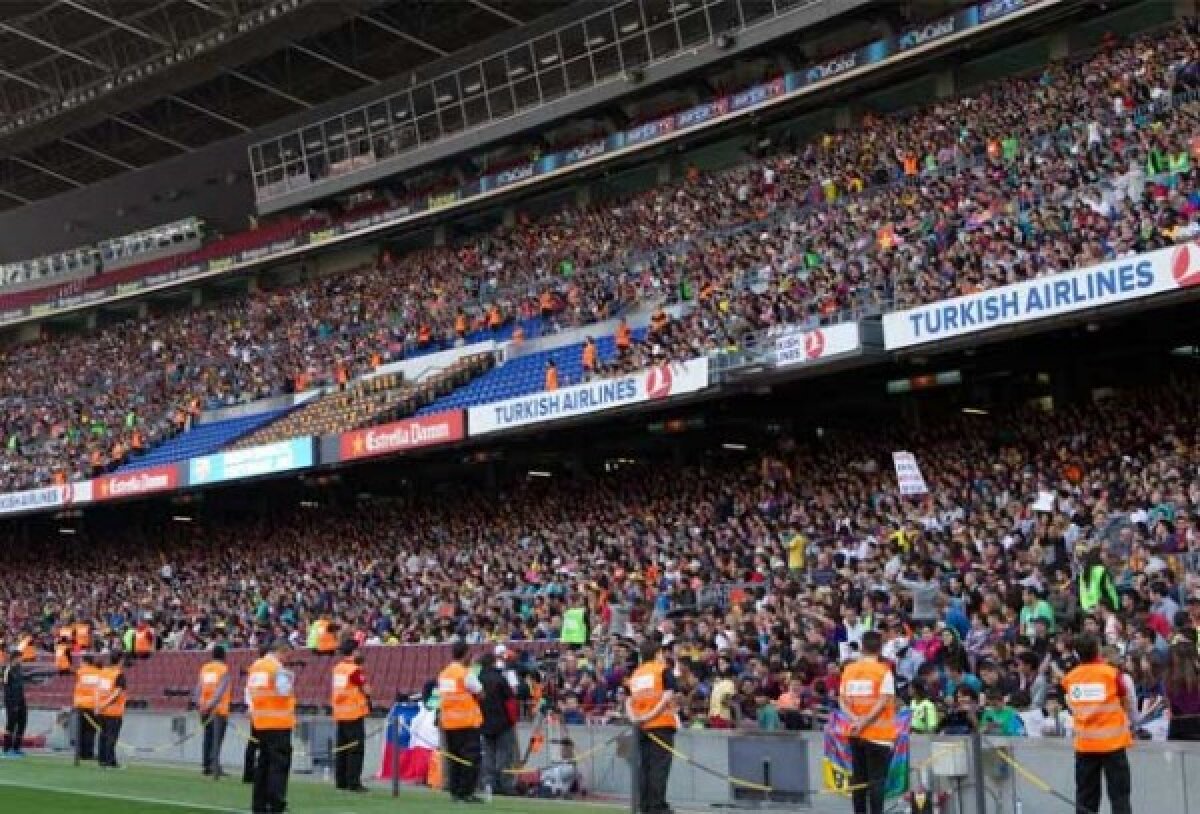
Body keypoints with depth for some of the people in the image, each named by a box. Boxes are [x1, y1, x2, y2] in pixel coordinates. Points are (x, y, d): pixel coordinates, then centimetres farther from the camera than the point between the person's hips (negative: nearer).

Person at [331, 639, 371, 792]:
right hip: (354, 713, -8)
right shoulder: (355, 670, -14)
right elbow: (366, 690, -10)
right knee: (356, 748, -3)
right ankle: (353, 782, -5)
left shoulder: (337, 668, 6)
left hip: (339, 714, 8)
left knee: (341, 748, 13)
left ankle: (341, 781, 17)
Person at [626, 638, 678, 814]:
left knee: (644, 766, 9)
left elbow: (629, 700, 8)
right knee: (659, 765, -5)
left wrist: (634, 718, -3)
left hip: (642, 727, 6)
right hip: (662, 724, -5)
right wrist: (652, 714, -17)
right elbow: (668, 696, -14)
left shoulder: (636, 673, 15)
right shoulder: (663, 670, -2)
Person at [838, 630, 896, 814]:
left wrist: (856, 720, -8)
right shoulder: (884, 671, -8)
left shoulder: (849, 670, 5)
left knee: (858, 777, 11)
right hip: (878, 733, -4)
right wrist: (864, 722, -15)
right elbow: (883, 702, -16)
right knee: (877, 779, -1)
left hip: (855, 734, 4)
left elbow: (843, 700, 2)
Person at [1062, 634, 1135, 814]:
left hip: (1084, 744, 3)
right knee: (1119, 793, 1)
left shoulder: (1070, 678, 0)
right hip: (1112, 742, -3)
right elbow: (1127, 702, 6)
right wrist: (1131, 725, 22)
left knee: (1085, 796, 9)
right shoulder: (1111, 673, -8)